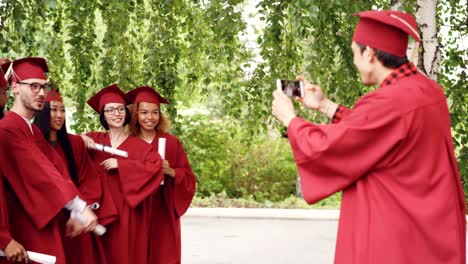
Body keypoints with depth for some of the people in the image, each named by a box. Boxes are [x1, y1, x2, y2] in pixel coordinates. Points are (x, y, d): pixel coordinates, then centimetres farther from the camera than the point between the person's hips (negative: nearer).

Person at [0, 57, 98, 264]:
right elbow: (40, 172, -22)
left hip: (42, 223, 9)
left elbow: (49, 171, 10)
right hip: (24, 227, -9)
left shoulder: (34, 131, 16)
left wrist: (75, 212, -1)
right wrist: (79, 208, -24)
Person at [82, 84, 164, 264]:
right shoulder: (94, 139, 8)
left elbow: (156, 166, -15)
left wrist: (120, 164, -16)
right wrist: (81, 140, -7)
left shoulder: (139, 146, 1)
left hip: (128, 215, -2)